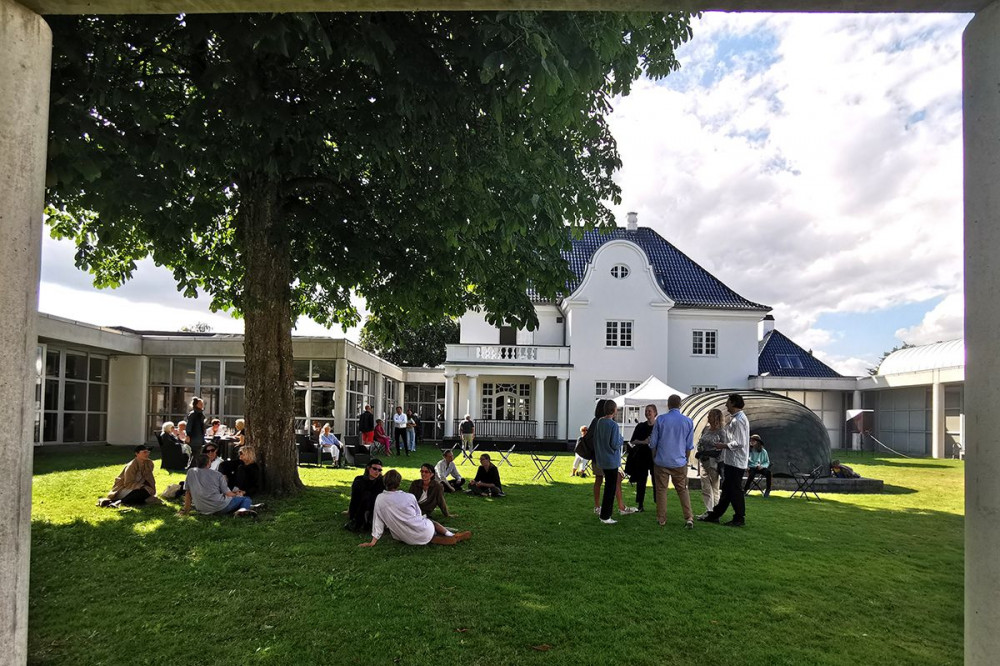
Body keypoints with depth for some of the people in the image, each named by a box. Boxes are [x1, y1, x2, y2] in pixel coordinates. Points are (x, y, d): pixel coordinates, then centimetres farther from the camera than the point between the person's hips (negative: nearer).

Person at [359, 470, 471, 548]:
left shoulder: (379, 499, -7)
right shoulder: (409, 497, -10)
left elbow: (377, 521, -2)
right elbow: (419, 515, 5)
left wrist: (373, 541, 8)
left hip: (408, 539, 1)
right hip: (424, 532, -1)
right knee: (431, 521, 30)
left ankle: (451, 538, 5)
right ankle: (452, 536, 22)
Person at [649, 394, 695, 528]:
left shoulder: (660, 419, -8)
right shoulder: (688, 421, -2)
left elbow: (653, 442, -1)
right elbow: (689, 446, 6)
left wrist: (654, 458, 14)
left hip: (662, 461, -1)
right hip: (679, 462, 2)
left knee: (661, 490, 8)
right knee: (683, 490, 12)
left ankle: (661, 520, 12)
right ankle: (689, 518, 3)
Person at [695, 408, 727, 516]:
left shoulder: (721, 431, -9)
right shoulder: (706, 429, 10)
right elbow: (700, 442, 18)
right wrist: (698, 452, 1)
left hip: (714, 463, -6)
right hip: (704, 463, 6)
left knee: (714, 489, 3)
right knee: (705, 489, 8)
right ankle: (708, 511, 16)